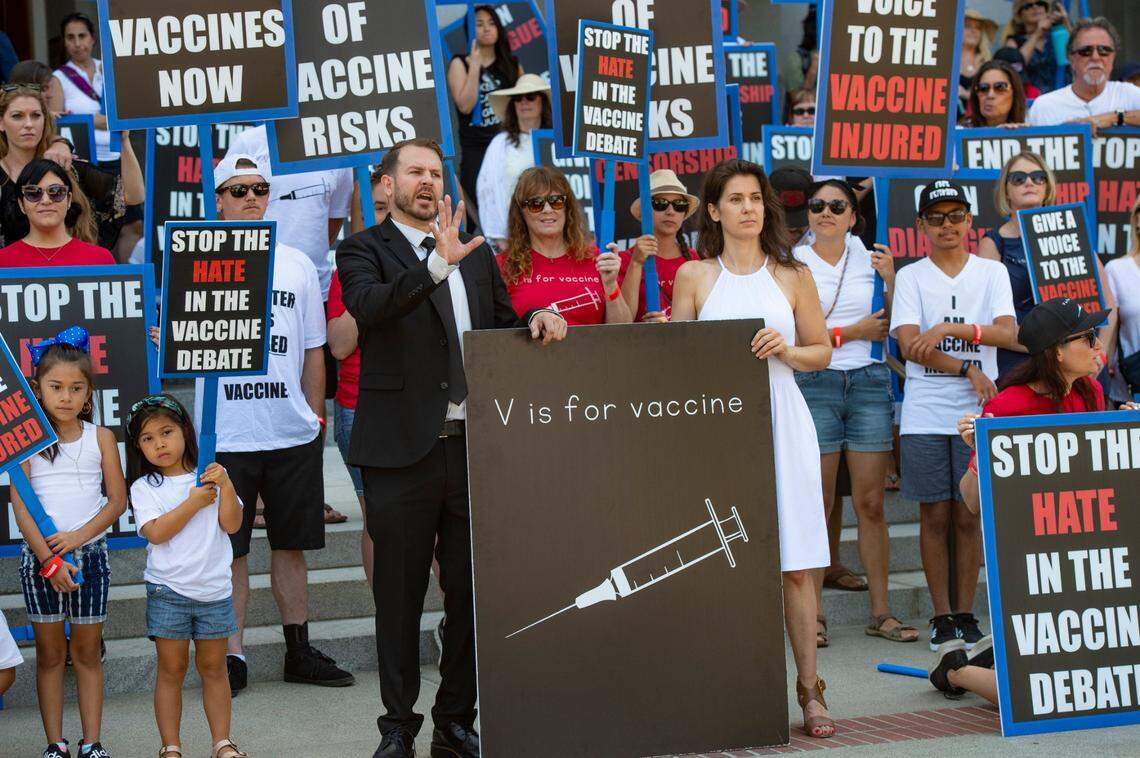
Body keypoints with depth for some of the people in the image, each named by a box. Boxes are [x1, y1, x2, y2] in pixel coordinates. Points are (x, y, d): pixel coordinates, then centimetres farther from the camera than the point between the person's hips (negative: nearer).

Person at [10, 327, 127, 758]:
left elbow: (117, 500, -1)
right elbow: (21, 506, -7)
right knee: (50, 653, 8)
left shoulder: (100, 438, 2)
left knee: (87, 652, 8)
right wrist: (48, 559, -14)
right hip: (40, 556, -1)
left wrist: (79, 536, -15)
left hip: (90, 552, 1)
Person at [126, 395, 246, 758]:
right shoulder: (144, 488, -2)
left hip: (214, 589, 2)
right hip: (168, 591, -2)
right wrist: (194, 503, -15)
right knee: (171, 670, 2)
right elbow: (156, 532, -15)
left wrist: (226, 485, -15)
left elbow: (232, 524, -3)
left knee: (213, 668, 9)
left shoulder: (209, 477, 4)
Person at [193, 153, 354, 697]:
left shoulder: (297, 265, 11)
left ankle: (299, 651, 20)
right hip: (225, 434, -3)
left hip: (293, 433, 3)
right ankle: (233, 656, 10)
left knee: (291, 545, 10)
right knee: (230, 549, 1)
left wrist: (316, 417, 11)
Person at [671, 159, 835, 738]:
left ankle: (809, 689, 4)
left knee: (795, 560, -2)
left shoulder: (793, 275, 11)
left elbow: (822, 351, 14)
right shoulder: (694, 276, 9)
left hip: (781, 422, 1)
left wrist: (787, 351, -5)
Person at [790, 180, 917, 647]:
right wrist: (851, 332, -9)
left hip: (869, 382, 3)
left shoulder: (870, 261, 11)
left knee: (871, 503, 3)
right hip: (815, 384, -2)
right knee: (817, 506, -2)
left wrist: (890, 280, -2)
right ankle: (814, 613, 3)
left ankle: (880, 612, 8)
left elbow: (892, 328, 11)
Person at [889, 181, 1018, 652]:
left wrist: (949, 329, -18)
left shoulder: (992, 272, 8)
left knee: (969, 515, 2)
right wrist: (968, 370, -13)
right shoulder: (911, 277, 6)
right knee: (934, 515, 1)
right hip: (925, 414, 0)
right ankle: (942, 615, 8)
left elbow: (1008, 333, -6)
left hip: (976, 414, 0)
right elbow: (910, 345, -5)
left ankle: (966, 613, 11)